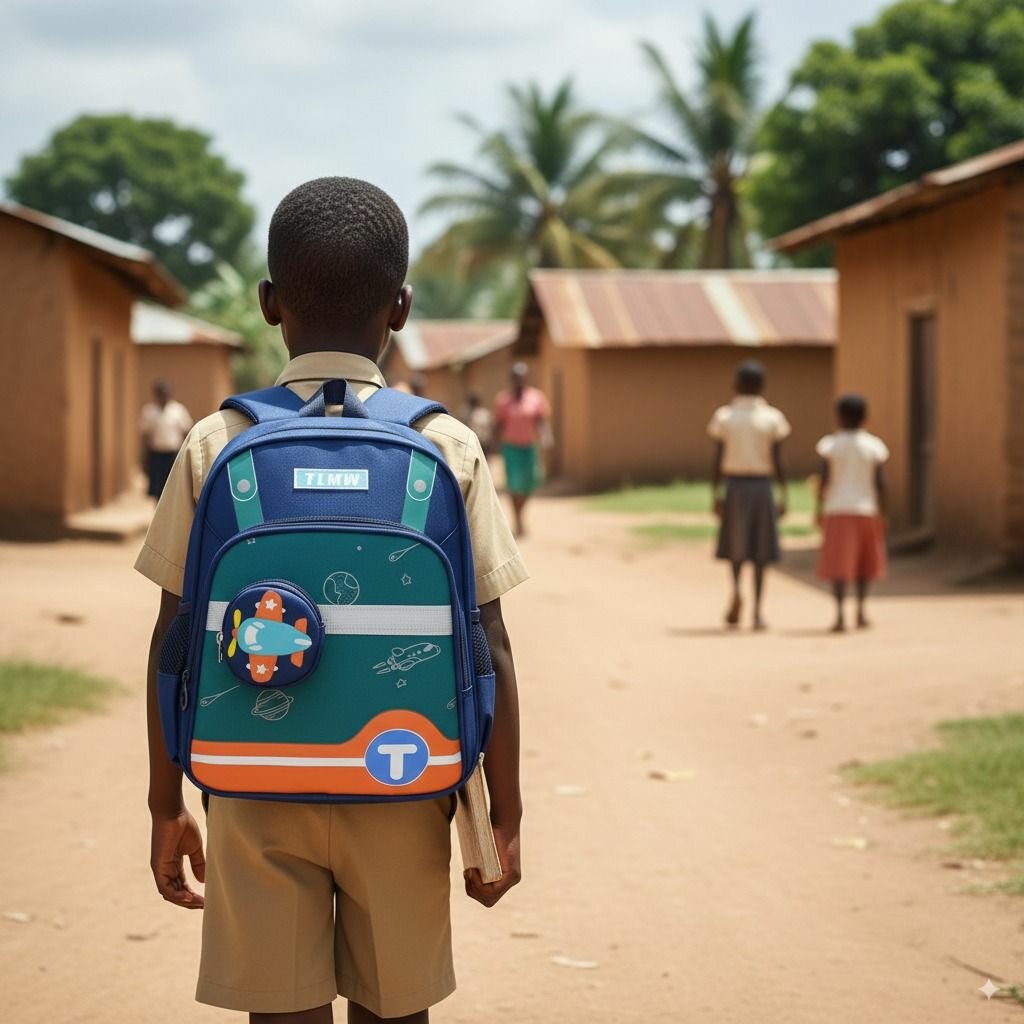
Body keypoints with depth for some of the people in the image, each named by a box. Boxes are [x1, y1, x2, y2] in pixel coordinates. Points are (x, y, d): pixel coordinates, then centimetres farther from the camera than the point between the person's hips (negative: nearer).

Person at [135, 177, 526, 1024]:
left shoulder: (216, 445, -3)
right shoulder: (451, 449, -4)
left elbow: (177, 639, -1)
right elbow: (487, 650, -4)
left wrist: (167, 804, 8)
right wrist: (504, 816, 3)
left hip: (256, 788, 0)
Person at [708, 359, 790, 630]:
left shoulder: (725, 417, -2)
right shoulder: (771, 418, -2)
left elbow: (718, 461, -3)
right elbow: (777, 463, -4)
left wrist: (715, 496, 2)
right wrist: (783, 496, 3)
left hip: (734, 486, 0)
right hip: (762, 486, 0)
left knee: (735, 545, 14)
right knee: (760, 551, 7)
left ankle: (736, 588, -14)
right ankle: (757, 611, 6)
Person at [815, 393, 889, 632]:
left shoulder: (830, 445, -4)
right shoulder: (874, 446, -1)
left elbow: (824, 479, -7)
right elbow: (880, 482, -4)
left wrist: (820, 509, 2)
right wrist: (882, 513, 1)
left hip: (837, 510, -2)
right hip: (866, 510, 2)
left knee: (838, 564, -3)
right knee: (864, 562, 18)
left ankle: (840, 614, -15)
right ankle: (860, 611, 16)